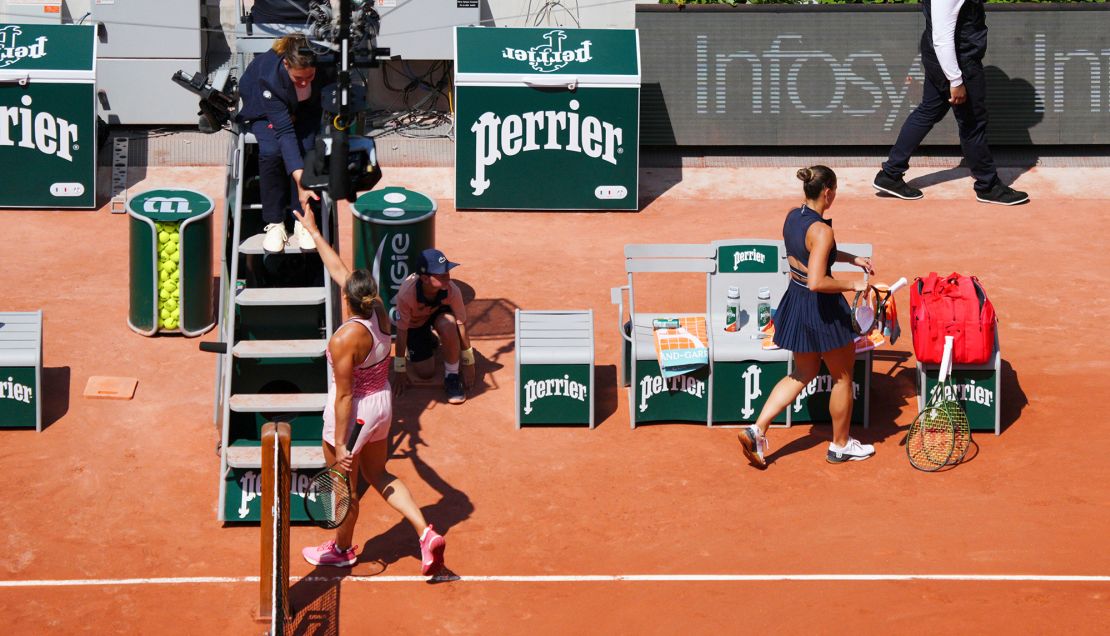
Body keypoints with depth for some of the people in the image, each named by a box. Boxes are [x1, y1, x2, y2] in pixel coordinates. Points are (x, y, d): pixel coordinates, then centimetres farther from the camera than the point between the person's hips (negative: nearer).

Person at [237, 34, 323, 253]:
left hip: (304, 109, 3)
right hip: (263, 110, -2)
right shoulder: (269, 76, -40)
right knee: (272, 151, -31)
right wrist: (300, 183, -47)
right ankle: (274, 223, -17)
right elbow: (285, 130, -43)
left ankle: (302, 221, -17)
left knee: (306, 146, -28)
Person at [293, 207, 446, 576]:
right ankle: (426, 534, 14)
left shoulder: (345, 340, -31)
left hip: (354, 413, -8)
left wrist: (340, 445, -18)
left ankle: (342, 549, 40)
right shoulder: (379, 312, -11)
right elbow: (338, 270, 3)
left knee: (345, 486, 16)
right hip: (382, 404, 8)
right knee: (377, 475, 25)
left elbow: (344, 395, -26)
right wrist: (313, 231, 12)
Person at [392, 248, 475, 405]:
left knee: (448, 325, -36)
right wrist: (401, 371, -18)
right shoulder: (406, 293, -39)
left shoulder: (451, 289, -35)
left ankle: (452, 376, -14)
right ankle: (430, 341, 30)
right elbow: (401, 332, -27)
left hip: (439, 312, 0)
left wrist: (468, 362, -12)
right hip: (415, 323, 0)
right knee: (425, 373, -5)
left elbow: (461, 325, -21)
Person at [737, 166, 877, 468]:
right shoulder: (821, 230, -26)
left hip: (795, 302, 8)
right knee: (843, 377, 14)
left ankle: (757, 429, 13)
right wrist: (853, 284, -20)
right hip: (821, 310, -8)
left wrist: (852, 259, 18)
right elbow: (817, 282, -33)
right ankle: (840, 446, 28)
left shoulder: (792, 217, 1)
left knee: (803, 374, 23)